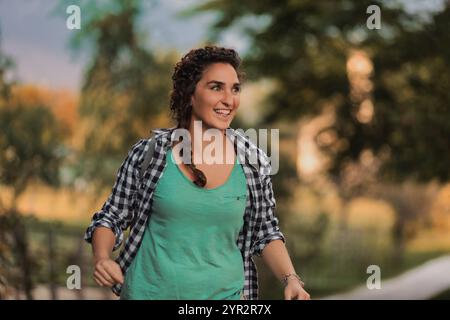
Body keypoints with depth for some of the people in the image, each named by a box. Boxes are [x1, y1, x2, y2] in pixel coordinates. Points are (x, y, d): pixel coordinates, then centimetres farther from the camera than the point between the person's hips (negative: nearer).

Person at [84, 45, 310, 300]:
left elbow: (265, 233, 6)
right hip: (150, 291, -1)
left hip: (224, 293, 1)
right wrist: (102, 258, -18)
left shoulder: (253, 161, -4)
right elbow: (111, 217, 0)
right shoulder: (149, 153, -9)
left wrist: (291, 279, -8)